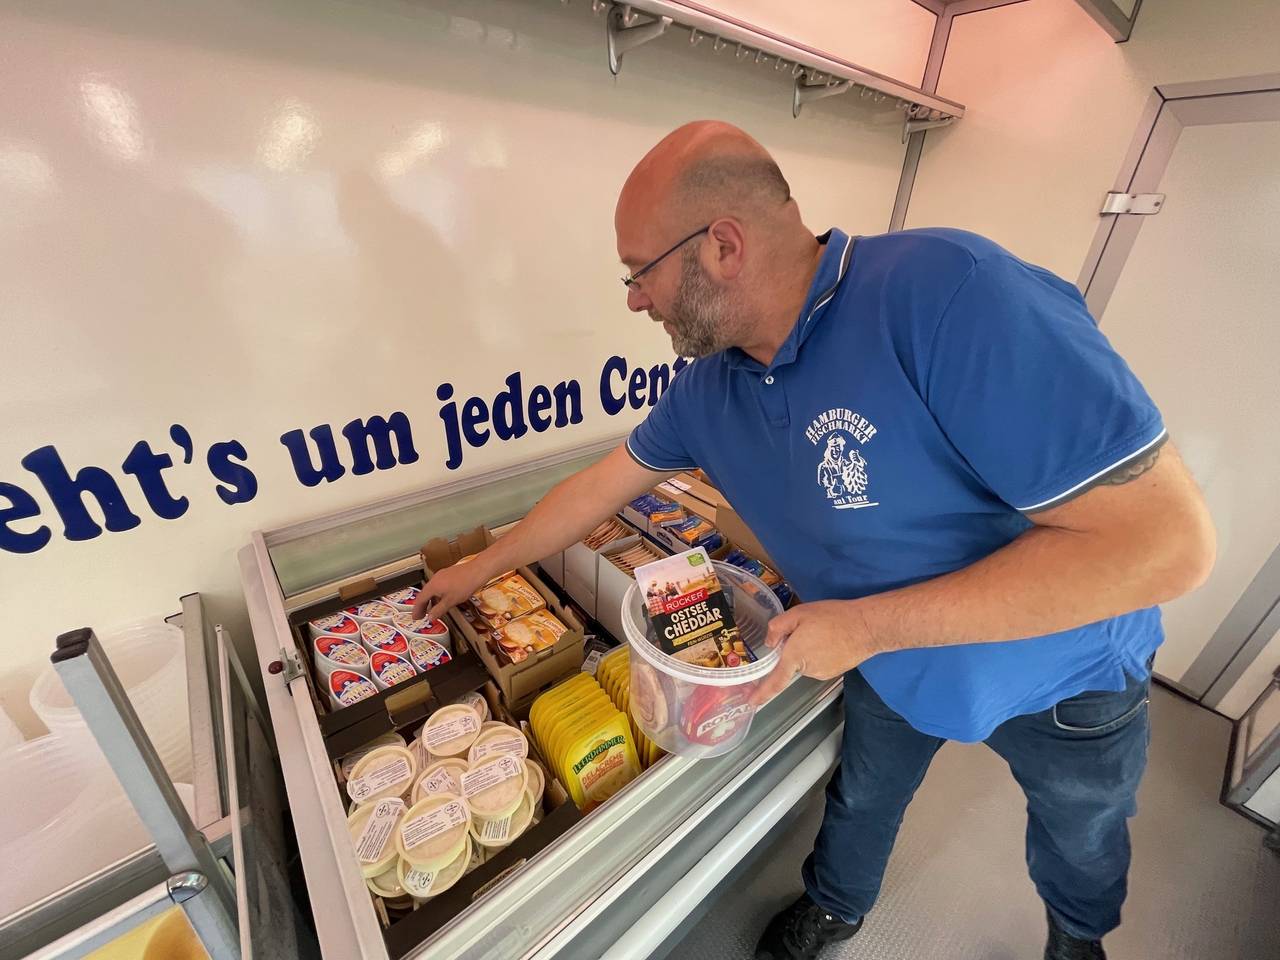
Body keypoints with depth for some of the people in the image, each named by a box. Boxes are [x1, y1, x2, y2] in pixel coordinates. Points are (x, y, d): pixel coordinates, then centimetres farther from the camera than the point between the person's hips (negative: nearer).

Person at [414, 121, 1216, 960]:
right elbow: (601, 487, -3)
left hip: (1060, 675, -3)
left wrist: (868, 624, -33)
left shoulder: (945, 291, -37)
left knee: (1081, 839, 29)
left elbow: (1167, 539, -35)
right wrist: (482, 568, 6)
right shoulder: (708, 387, -15)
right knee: (861, 802, 27)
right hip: (891, 664, 4)